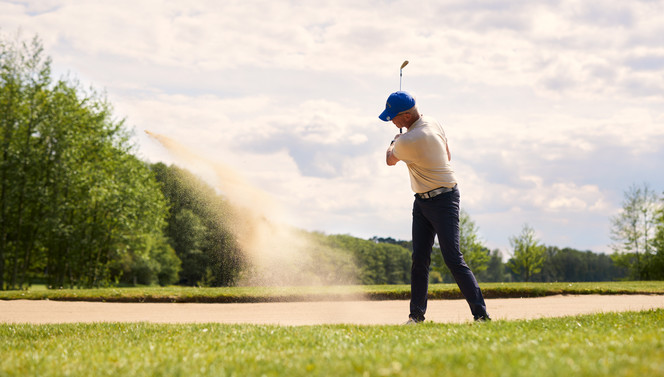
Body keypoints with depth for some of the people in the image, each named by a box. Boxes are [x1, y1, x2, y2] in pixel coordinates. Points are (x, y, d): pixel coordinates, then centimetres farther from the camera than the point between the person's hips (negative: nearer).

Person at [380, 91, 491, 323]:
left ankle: (480, 314, -9)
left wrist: (393, 143, 19)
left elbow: (390, 160, -1)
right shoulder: (433, 123, 3)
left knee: (453, 259, -11)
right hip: (422, 201, 10)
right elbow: (447, 156, 17)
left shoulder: (406, 142, -24)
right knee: (419, 259, 7)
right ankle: (417, 314, 11)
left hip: (443, 201, -10)